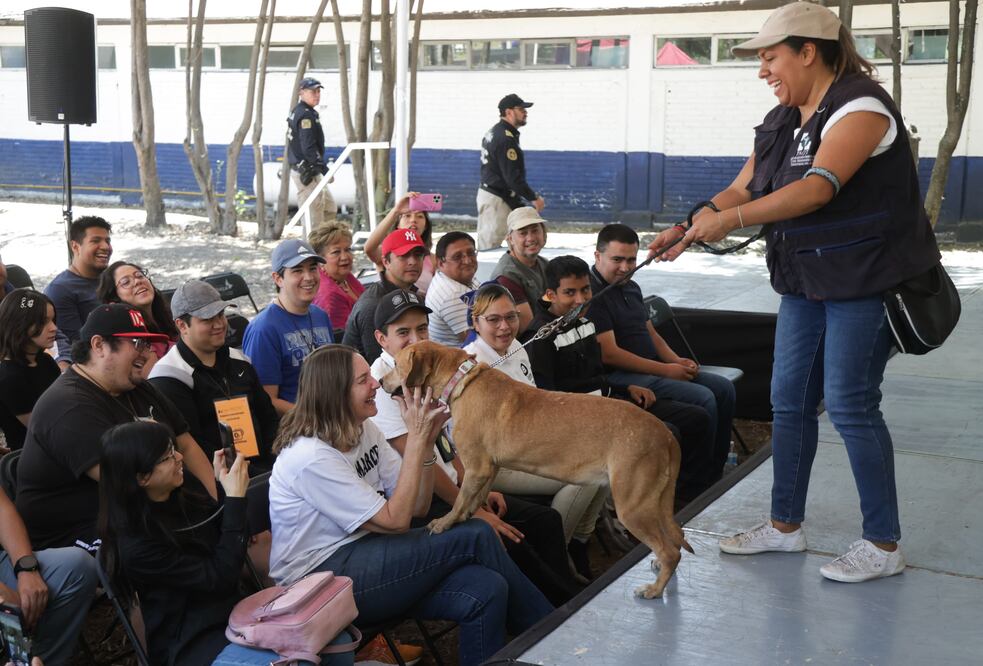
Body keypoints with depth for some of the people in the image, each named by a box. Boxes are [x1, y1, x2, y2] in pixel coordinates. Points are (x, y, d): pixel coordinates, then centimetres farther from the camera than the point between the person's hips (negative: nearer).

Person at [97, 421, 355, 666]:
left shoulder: (182, 500, 3)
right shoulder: (135, 546, -20)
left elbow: (232, 534, 15)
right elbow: (218, 578, -21)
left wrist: (228, 489, -2)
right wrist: (235, 498, -19)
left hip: (234, 614, 8)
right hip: (194, 643, -7)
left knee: (339, 643, -11)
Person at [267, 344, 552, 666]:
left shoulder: (363, 429, 4)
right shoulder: (311, 457, -21)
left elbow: (417, 507, 3)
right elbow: (396, 520, -21)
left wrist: (426, 441, -11)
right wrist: (415, 439, -19)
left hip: (363, 552, 8)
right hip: (321, 578, -8)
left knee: (484, 592, -20)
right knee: (475, 536, -16)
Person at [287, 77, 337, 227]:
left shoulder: (297, 112, 16)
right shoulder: (306, 115, -16)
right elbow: (308, 147, -25)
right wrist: (324, 168, -27)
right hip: (307, 174, -11)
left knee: (330, 209, 17)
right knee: (314, 216, -7)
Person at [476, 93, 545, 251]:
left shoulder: (493, 132, 12)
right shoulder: (506, 139, -20)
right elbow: (513, 177, -24)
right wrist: (534, 198, -17)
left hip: (485, 192, 10)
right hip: (497, 200, -10)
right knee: (491, 245, -6)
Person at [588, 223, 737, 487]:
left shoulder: (631, 287, 18)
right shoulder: (591, 294, -14)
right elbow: (609, 354, -20)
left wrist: (676, 361, 4)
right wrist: (664, 370, -17)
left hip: (654, 370, 10)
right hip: (619, 377, -10)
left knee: (724, 388, 2)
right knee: (703, 399, -23)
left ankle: (715, 474, 8)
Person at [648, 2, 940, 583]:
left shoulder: (860, 105, -17)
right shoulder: (781, 122, 9)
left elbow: (819, 186, -30)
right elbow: (742, 189, 7)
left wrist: (729, 221, -35)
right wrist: (691, 224, -10)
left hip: (864, 280, -8)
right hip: (806, 282, 8)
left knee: (851, 405, -6)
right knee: (791, 400, 10)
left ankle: (884, 545, 7)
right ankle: (785, 525, 23)